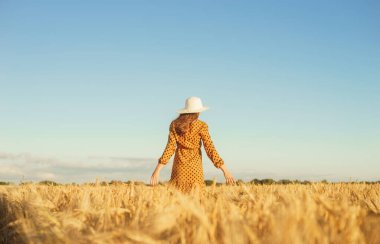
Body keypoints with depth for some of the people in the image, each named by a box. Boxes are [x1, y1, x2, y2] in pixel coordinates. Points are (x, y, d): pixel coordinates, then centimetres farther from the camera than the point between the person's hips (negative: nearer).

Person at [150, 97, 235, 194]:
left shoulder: (174, 124, 1)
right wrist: (225, 171, -13)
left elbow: (170, 147, -6)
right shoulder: (201, 126, -7)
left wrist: (157, 170, -6)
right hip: (194, 166, -3)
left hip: (179, 165, 3)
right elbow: (210, 148, -13)